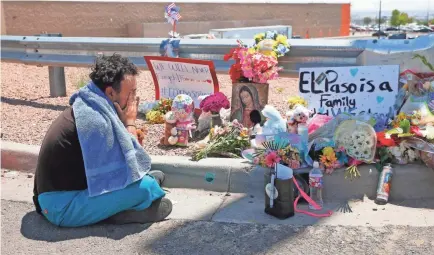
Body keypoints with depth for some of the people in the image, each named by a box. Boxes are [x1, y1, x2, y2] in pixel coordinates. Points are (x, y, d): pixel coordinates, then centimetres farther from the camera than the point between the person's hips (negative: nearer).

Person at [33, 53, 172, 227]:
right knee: (143, 186, -19)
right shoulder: (94, 120, -25)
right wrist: (130, 122, -10)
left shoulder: (85, 106, 3)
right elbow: (130, 165, -18)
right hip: (63, 207, -10)